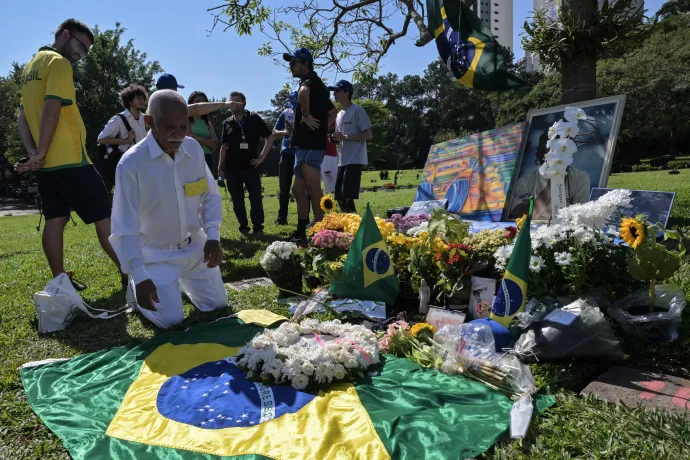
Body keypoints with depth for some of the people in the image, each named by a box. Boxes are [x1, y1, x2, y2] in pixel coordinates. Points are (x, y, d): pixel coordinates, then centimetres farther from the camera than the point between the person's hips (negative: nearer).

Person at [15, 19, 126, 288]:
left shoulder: (31, 67, 21)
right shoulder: (59, 63, -8)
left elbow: (22, 118, 14)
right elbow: (52, 110, -19)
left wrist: (33, 153, 1)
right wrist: (41, 154, -14)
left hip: (47, 164, 9)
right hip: (70, 160, -9)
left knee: (55, 220, 8)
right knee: (103, 217, -5)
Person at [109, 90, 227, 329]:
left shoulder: (194, 149, -9)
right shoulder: (131, 164, -24)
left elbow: (211, 196, 1)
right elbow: (125, 227, -21)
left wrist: (213, 236, -13)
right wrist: (140, 276, -24)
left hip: (195, 246, 5)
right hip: (157, 254, -4)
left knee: (216, 305, 11)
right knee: (170, 320, -7)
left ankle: (184, 281, 41)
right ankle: (136, 288, 23)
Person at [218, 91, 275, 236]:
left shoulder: (254, 119, 2)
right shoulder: (227, 123, 10)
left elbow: (270, 137, 3)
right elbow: (223, 145, 13)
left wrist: (262, 157, -2)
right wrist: (221, 165, 6)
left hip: (251, 165, -3)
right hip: (232, 167, 3)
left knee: (256, 197, -5)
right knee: (237, 199, 5)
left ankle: (258, 227, 2)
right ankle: (243, 227, 14)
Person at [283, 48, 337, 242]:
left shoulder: (310, 81, -8)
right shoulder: (316, 85, 22)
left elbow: (303, 93, -35)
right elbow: (332, 112, 32)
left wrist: (307, 116, -22)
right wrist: (322, 128, 19)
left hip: (309, 145, -11)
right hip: (306, 145, 11)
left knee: (313, 190, -8)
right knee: (298, 189, 14)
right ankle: (301, 231, 19)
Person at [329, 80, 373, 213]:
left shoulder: (358, 110, -6)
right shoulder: (339, 115, 19)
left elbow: (368, 135, -12)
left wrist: (345, 137, -17)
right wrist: (335, 139, 3)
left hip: (354, 160, -9)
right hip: (342, 160, 9)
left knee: (347, 195, -15)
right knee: (339, 196, 8)